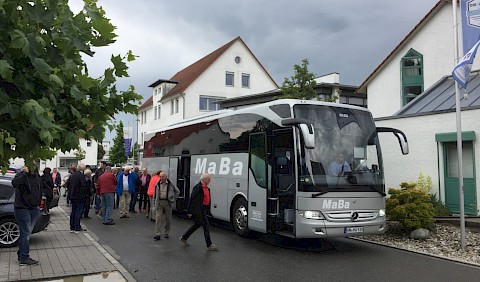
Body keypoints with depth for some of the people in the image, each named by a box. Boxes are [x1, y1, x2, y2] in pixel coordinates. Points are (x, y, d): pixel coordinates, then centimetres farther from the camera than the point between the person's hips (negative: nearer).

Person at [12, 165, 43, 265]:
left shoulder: (37, 176, 9)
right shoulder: (21, 175, -14)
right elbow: (14, 183, -37)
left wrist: (38, 203, 16)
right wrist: (25, 173, -36)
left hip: (34, 208, 7)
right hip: (22, 208, -7)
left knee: (27, 232, 15)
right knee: (26, 233, -5)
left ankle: (21, 255, 27)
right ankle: (24, 258, 4)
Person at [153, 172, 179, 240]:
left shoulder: (170, 184, -2)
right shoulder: (157, 184, 3)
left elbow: (177, 191, 10)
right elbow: (155, 193, 21)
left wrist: (174, 199, 6)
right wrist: (155, 199, 12)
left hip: (167, 202, 0)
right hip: (159, 203, 1)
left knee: (168, 219, 8)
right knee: (158, 218, -7)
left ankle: (166, 233, 24)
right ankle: (157, 235, -7)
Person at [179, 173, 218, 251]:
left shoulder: (207, 188, 13)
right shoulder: (198, 187, -16)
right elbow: (192, 199, -17)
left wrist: (208, 211, 16)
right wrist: (190, 212, -17)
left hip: (204, 210, 10)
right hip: (199, 210, -10)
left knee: (197, 225, 18)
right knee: (205, 225, -5)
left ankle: (184, 238, 31)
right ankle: (209, 245, 3)